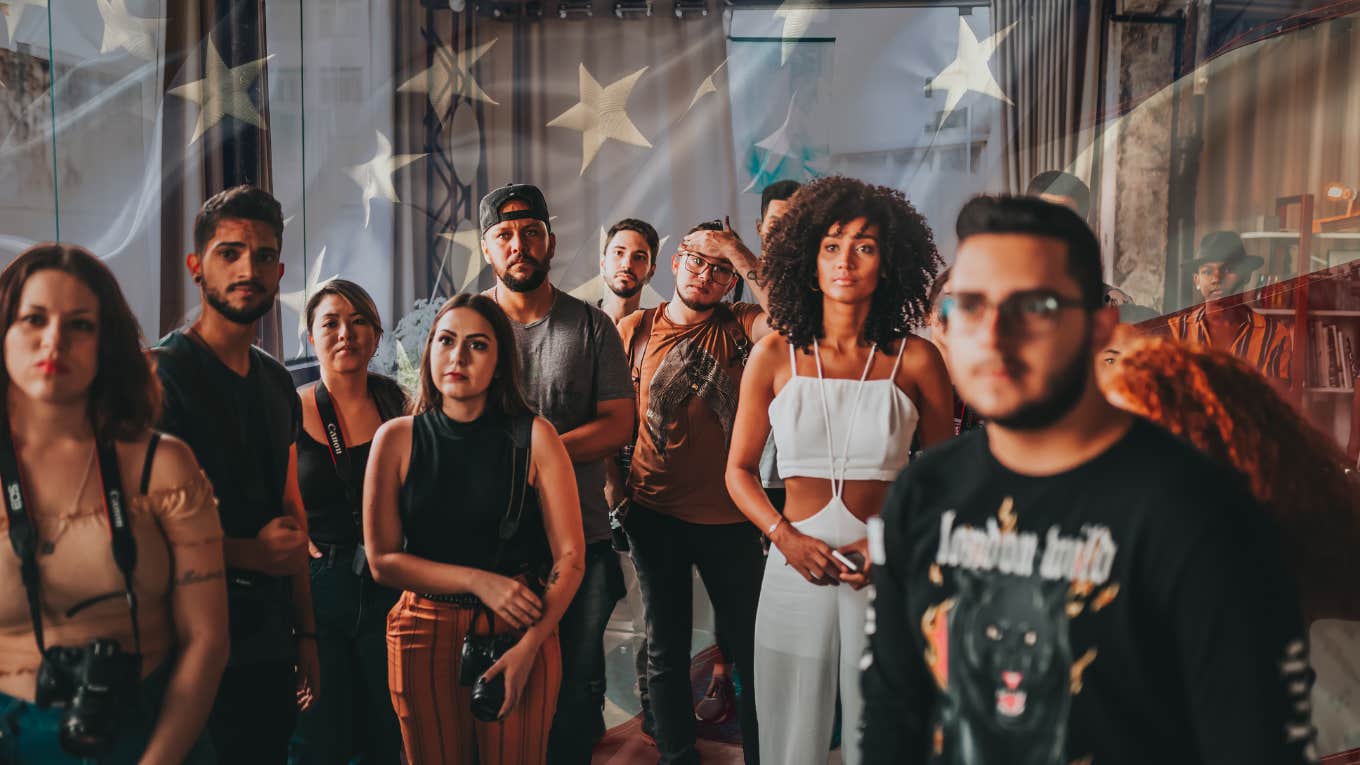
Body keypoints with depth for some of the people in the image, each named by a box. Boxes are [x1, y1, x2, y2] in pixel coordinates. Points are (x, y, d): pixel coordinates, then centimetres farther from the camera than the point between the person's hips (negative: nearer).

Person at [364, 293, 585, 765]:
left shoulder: (533, 437, -6)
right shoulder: (397, 439, -2)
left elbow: (570, 556, -7)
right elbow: (381, 560, -3)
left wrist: (528, 646, -16)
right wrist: (478, 580, -14)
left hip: (523, 634, -1)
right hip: (425, 633, 1)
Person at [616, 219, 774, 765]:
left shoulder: (736, 326, -1)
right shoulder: (635, 329, 3)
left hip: (728, 515, -1)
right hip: (654, 513, 2)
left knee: (749, 649, 7)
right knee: (666, 652, 14)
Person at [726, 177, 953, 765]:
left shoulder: (915, 360, 0)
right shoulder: (773, 357, 2)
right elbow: (739, 470, 6)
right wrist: (786, 538, -9)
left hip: (887, 576, 0)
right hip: (795, 567, 1)